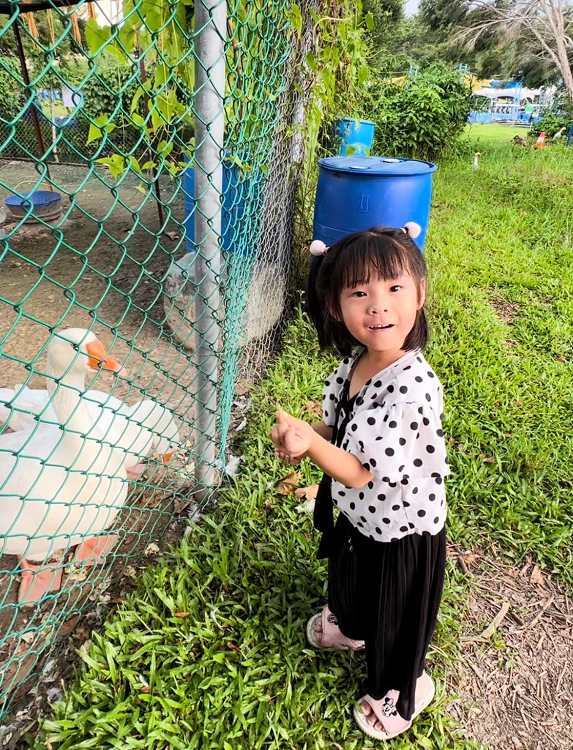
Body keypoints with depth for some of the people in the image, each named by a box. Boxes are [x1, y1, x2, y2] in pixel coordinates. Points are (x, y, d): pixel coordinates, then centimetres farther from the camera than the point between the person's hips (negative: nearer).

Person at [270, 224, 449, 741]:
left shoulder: (412, 389, -37)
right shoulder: (355, 362, -11)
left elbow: (367, 473, -32)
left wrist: (310, 443, -46)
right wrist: (304, 437, -15)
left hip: (401, 533, -7)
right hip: (354, 516, 7)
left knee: (393, 619, 21)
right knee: (350, 583, 35)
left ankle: (403, 691, 53)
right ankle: (348, 626, 68)